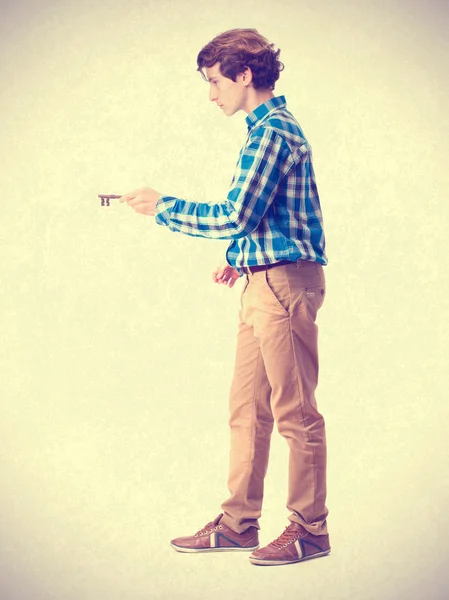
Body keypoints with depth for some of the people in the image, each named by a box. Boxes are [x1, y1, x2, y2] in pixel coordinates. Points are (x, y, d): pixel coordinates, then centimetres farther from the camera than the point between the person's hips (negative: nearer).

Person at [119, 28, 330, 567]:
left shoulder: (273, 132, -13)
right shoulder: (272, 127, 19)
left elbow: (235, 216, -19)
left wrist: (162, 207, -9)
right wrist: (242, 259, 15)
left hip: (284, 283, -10)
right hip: (264, 283, 10)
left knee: (295, 412, -3)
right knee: (246, 409, 12)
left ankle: (310, 531, 7)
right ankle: (238, 523, 20)